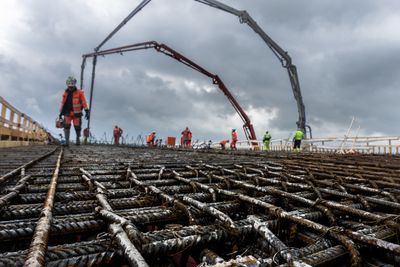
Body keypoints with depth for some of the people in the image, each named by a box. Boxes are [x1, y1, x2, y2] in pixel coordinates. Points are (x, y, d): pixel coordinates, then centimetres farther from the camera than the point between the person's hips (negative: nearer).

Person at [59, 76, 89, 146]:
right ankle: (67, 141, -5)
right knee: (66, 126, -9)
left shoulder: (80, 92, -3)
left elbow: (84, 102, -5)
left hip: (76, 113, -2)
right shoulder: (65, 93, 9)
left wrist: (87, 111, -11)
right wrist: (61, 113, 17)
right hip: (67, 113, 3)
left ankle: (78, 139, 28)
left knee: (77, 127, 4)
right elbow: (62, 103, 17)